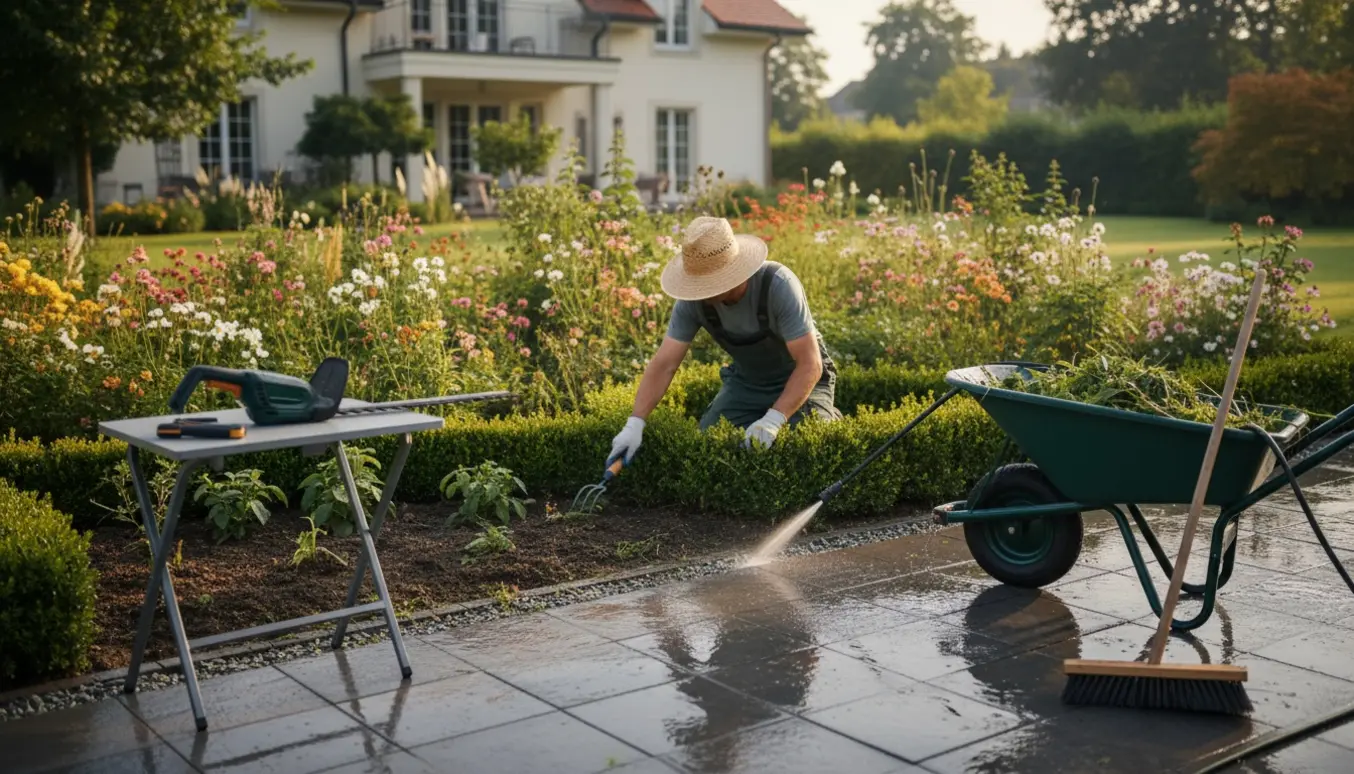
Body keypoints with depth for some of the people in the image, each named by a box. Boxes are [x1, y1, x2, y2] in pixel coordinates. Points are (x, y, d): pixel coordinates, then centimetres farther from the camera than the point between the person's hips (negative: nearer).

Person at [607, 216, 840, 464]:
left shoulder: (778, 285, -34)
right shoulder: (693, 300, -22)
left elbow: (810, 364, -33)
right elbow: (663, 364, -20)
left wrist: (774, 419, -44)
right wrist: (635, 423, -33)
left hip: (800, 379, -4)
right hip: (745, 381, 4)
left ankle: (830, 417, 10)